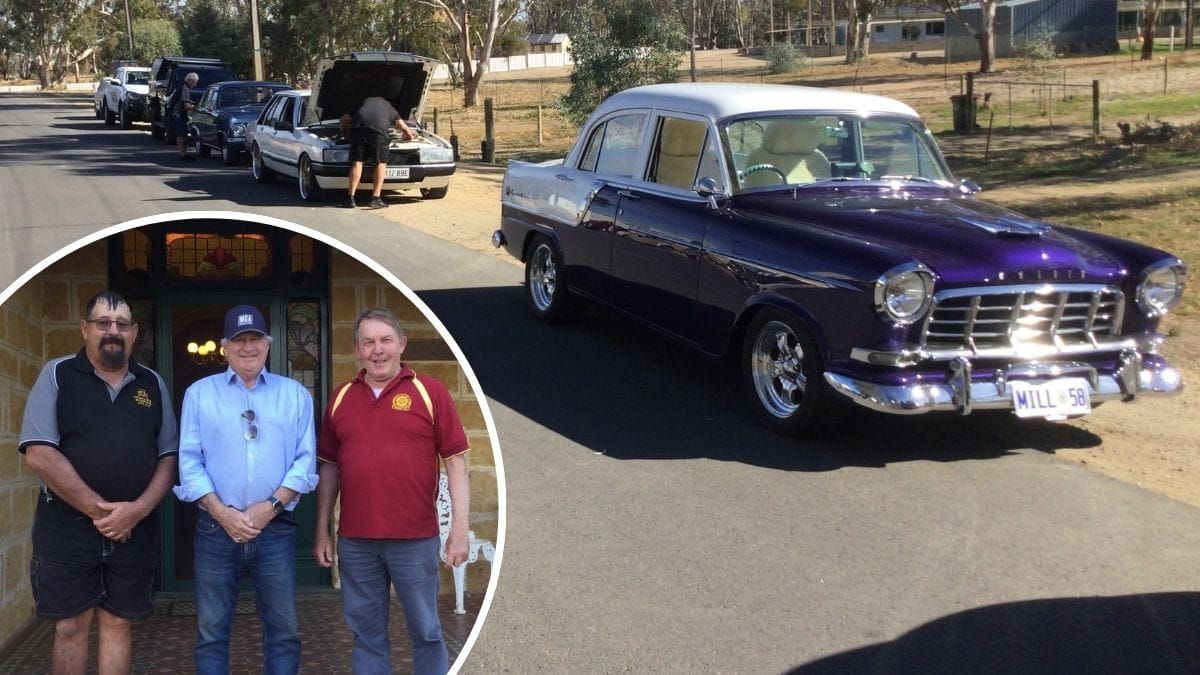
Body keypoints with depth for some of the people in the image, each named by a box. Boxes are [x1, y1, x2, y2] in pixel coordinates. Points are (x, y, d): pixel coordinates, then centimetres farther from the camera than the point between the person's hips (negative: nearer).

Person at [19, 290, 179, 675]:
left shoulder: (152, 384, 8)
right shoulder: (57, 376, -1)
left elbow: (168, 456, 7)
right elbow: (39, 454, -10)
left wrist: (138, 509, -11)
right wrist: (98, 510, -14)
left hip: (135, 529, 2)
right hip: (67, 527, -2)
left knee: (118, 624, 8)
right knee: (71, 627, 3)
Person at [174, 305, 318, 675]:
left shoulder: (295, 394, 8)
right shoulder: (199, 393, 7)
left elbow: (305, 460, 1)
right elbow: (189, 461, 0)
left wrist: (270, 506, -11)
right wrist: (222, 512, -12)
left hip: (276, 529, 0)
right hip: (216, 529, 0)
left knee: (283, 630, 5)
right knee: (211, 630, 6)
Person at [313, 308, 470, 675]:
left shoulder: (430, 392, -2)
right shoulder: (341, 397, 9)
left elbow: (455, 462, -3)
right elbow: (329, 466, 13)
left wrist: (460, 529, -9)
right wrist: (322, 532, 10)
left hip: (415, 539, -3)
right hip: (354, 541, 3)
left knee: (425, 631, 6)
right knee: (366, 634, 11)